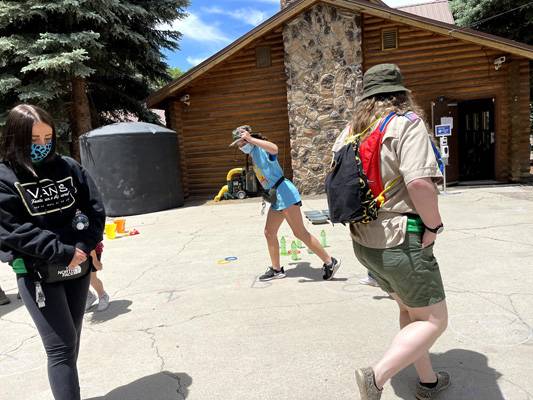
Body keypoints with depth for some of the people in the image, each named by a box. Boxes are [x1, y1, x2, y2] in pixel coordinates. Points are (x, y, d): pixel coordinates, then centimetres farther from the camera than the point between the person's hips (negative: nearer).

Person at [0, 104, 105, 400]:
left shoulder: (68, 167, 3)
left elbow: (94, 208, 2)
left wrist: (83, 247, -12)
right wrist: (63, 252, -19)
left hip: (77, 267, 4)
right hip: (36, 274, -4)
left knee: (70, 342, 17)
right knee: (62, 346, -4)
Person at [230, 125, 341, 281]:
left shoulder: (261, 149, -10)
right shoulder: (253, 154, 17)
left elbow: (274, 148, -36)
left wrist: (250, 139, -31)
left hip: (284, 193, -10)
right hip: (276, 198, 10)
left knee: (300, 232, -8)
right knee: (269, 233, 12)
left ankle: (330, 262, 2)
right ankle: (276, 269, 23)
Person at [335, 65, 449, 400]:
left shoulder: (352, 131, 9)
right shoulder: (407, 122, -13)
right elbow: (419, 182, -26)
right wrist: (433, 224, -12)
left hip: (364, 242, 8)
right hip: (402, 241, -8)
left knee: (410, 310, 24)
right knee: (434, 320, 8)